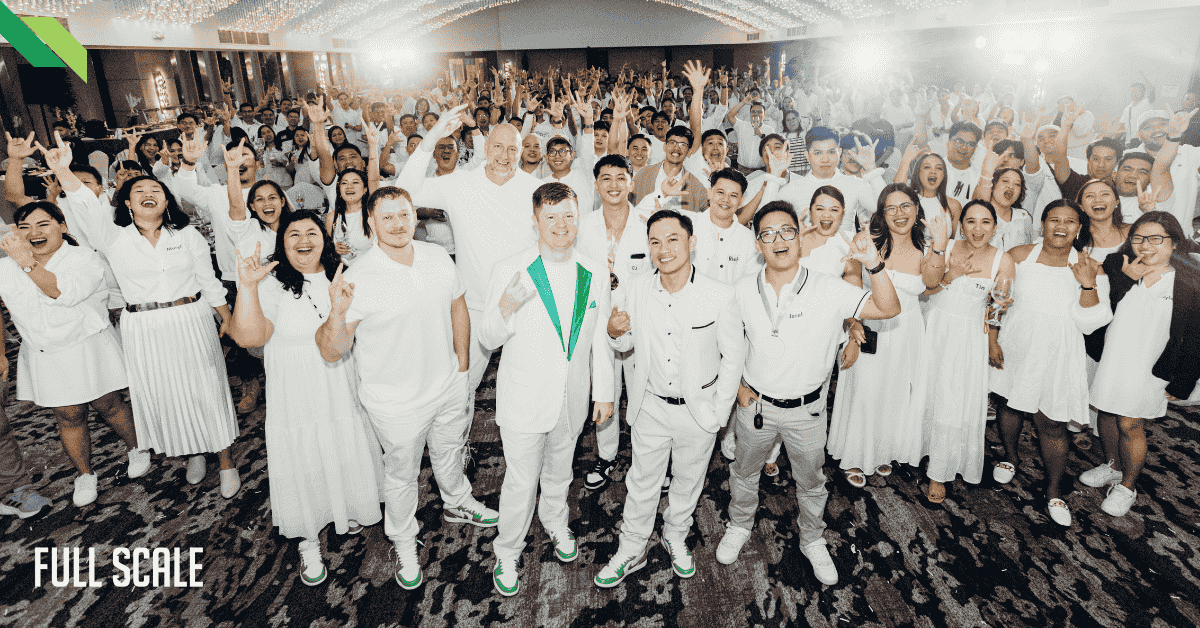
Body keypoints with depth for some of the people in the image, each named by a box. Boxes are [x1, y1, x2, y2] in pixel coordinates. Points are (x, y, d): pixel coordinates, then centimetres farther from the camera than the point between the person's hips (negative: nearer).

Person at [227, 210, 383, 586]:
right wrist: (247, 287, -36)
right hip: (296, 396, -4)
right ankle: (308, 540, 30)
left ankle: (346, 509, 47)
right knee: (304, 464, 8)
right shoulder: (272, 285, -12)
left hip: (343, 390, 4)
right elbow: (249, 337, -28)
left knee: (348, 455, 18)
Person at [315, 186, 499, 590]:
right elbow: (331, 352, -23)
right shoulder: (359, 279, -24)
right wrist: (337, 314, -42)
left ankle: (457, 503, 58)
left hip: (448, 386, 5)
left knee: (450, 451, 29)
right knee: (402, 474, 18)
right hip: (397, 402, -4)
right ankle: (403, 542, 44)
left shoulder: (438, 257, -8)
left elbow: (457, 306, 8)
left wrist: (462, 361, 10)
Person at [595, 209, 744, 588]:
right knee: (642, 481, 17)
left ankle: (676, 536, 48)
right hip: (650, 407, 1)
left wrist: (719, 413, -8)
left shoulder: (719, 296, -18)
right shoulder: (635, 291, -11)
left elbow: (733, 357, -7)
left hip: (699, 409, -1)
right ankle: (632, 549, 38)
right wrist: (614, 333, -19)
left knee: (688, 480, 21)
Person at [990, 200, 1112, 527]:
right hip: (1014, 350, 1)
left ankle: (1054, 492, 21)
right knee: (1008, 405, 19)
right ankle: (1011, 456, 46)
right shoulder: (1019, 256, -5)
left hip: (1057, 356, -1)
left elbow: (1090, 324, -10)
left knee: (1052, 424, 3)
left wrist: (1088, 284, -21)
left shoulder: (1090, 268, -5)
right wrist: (991, 340, -4)